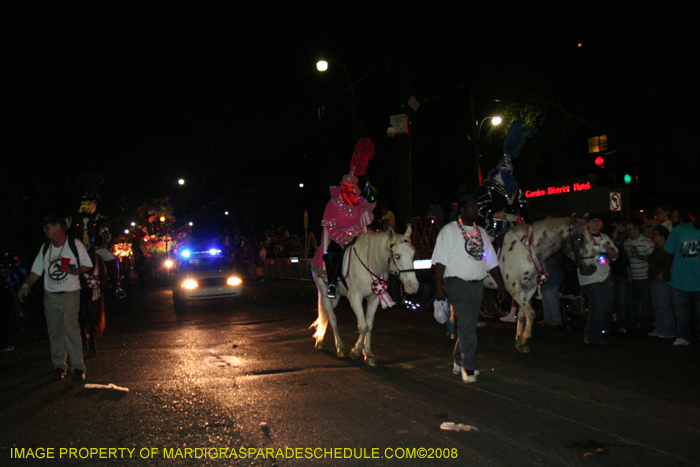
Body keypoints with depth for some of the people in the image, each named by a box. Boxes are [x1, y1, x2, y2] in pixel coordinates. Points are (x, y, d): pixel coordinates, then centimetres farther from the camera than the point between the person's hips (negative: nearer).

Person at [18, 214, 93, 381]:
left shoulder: (75, 245, -3)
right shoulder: (45, 248, 10)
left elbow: (88, 266, 1)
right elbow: (36, 270, 12)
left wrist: (75, 271, -18)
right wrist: (26, 285, -2)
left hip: (70, 294, -4)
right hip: (50, 296, 4)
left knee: (71, 330, -11)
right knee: (55, 332, 6)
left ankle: (78, 367, -5)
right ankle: (59, 365, 16)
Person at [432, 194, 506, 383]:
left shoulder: (481, 232, 15)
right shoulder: (449, 231, -2)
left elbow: (491, 261, 17)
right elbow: (440, 261, -7)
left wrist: (500, 284, 11)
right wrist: (439, 287, -13)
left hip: (477, 284, 6)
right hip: (457, 283, -6)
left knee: (469, 324, 10)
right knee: (466, 324, -12)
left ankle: (459, 362, 24)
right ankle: (468, 367, -6)